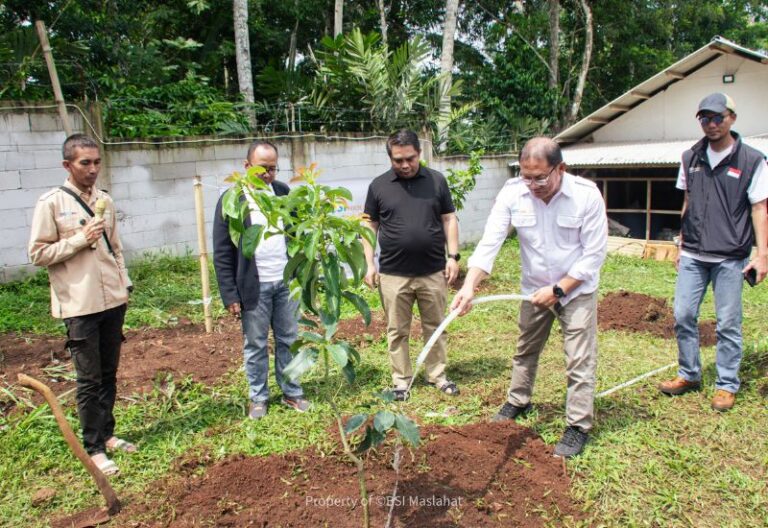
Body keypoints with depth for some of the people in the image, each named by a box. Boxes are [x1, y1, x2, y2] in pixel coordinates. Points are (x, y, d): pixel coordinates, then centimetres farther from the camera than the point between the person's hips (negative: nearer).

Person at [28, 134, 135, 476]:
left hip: (113, 301, 5)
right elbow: (38, 254, -7)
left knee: (109, 373, 14)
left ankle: (106, 433, 29)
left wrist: (125, 283, 10)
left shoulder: (105, 201, 9)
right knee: (89, 379, 2)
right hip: (79, 306, -5)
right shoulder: (51, 203, -7)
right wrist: (80, 239, -16)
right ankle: (94, 448, 14)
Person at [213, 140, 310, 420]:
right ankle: (258, 397, 26)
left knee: (288, 340, 13)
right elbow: (222, 254, -7)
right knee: (255, 345, 9)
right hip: (254, 286, -3)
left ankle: (291, 392, 27)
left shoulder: (283, 192, 4)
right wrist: (230, 295, -10)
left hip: (286, 281, 3)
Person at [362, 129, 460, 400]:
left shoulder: (436, 181, 3)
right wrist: (369, 263, -1)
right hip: (393, 274, 0)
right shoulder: (379, 185, 1)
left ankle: (437, 375, 27)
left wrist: (453, 256, -1)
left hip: (433, 272, 1)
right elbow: (370, 226, 5)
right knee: (397, 331, 9)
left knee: (435, 327, 12)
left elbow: (449, 219, 6)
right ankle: (401, 379, 22)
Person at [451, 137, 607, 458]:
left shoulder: (586, 194, -23)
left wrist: (557, 290, -21)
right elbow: (490, 242, -22)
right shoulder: (513, 193, -18)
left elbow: (594, 253, -18)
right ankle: (518, 402, 40)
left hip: (576, 289, -3)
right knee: (525, 351, 19)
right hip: (534, 289, 3)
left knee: (580, 360, 0)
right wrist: (470, 285, -35)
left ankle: (579, 426, 15)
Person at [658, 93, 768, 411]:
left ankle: (727, 385, 17)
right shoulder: (690, 158, 8)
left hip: (730, 258, -4)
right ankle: (689, 375, 21)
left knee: (728, 324, 3)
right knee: (683, 316, 4)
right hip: (693, 255, 4)